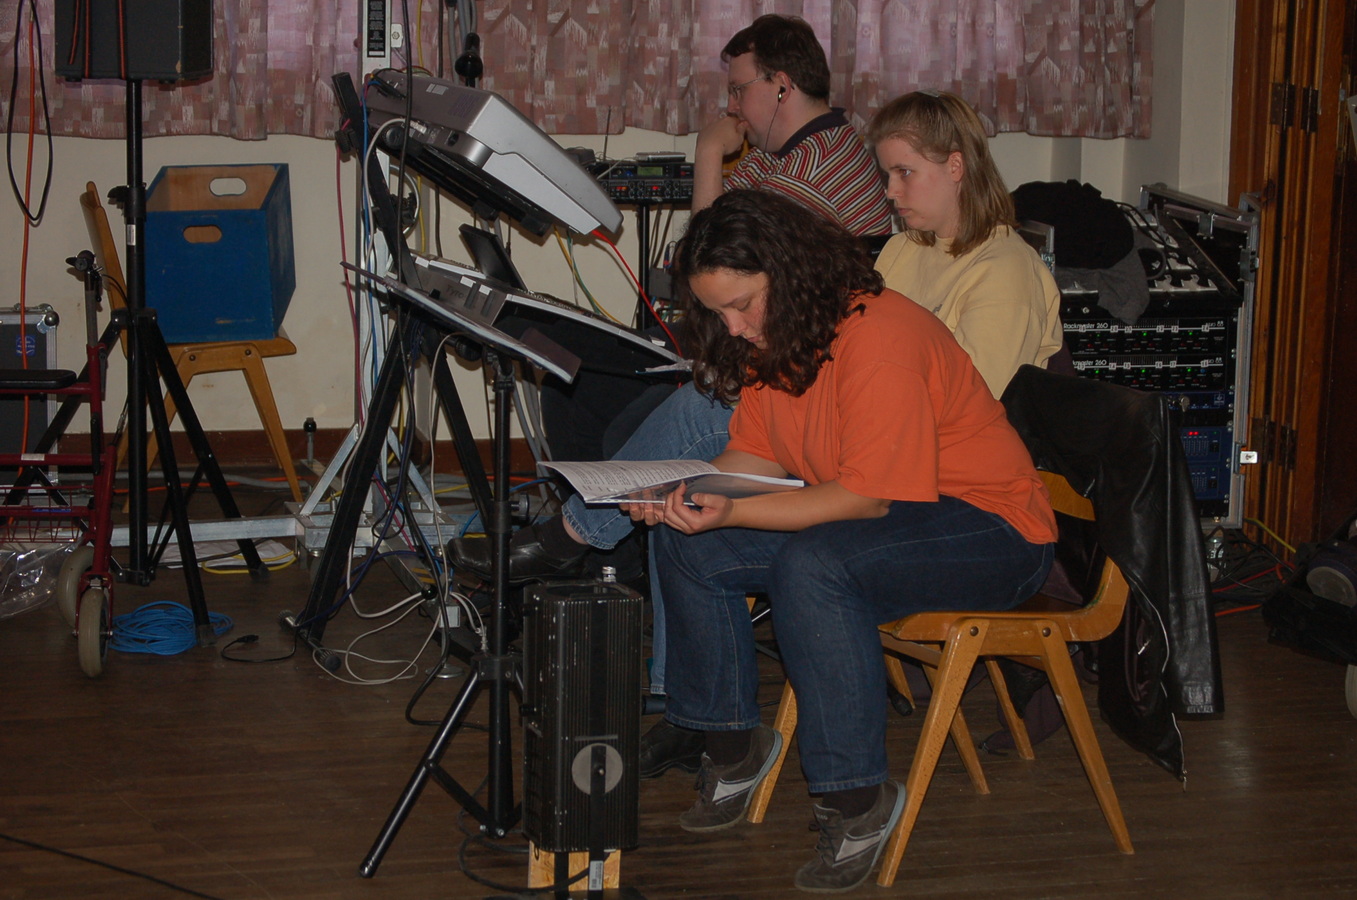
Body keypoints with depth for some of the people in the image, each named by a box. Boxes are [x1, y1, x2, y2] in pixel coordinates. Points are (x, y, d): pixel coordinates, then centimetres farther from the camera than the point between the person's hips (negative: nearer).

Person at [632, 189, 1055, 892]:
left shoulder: (878, 339, -26)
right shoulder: (771, 335, 2)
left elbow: (868, 498, -27)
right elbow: (755, 457, 6)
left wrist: (732, 514, -34)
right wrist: (681, 494, -14)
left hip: (991, 529, -9)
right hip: (849, 513, 9)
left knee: (811, 566, -36)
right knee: (684, 546, -5)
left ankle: (858, 801, -24)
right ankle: (733, 743, 9)